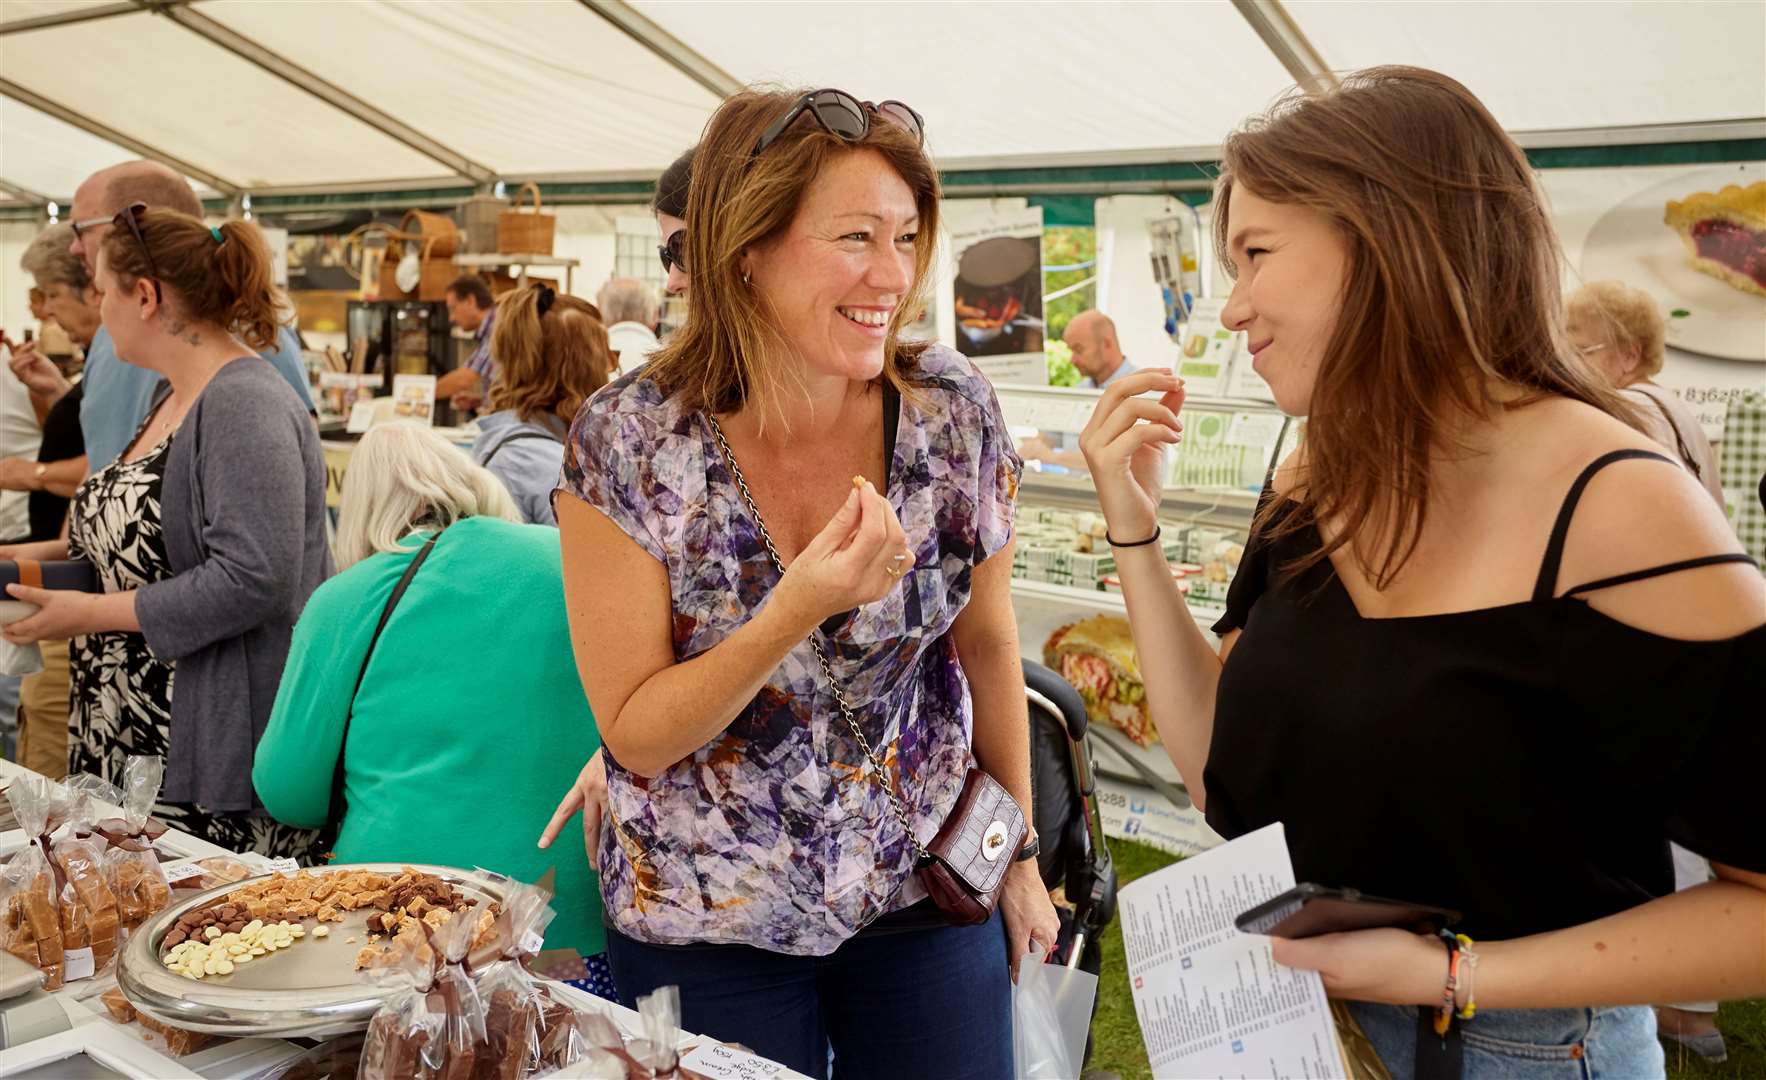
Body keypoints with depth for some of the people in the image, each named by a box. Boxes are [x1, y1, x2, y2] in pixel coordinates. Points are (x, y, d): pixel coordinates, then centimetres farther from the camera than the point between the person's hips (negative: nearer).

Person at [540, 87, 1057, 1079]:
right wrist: (801, 608, -30)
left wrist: (1020, 856, 10)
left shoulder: (955, 411, -11)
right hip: (702, 921, -2)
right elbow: (635, 735, -15)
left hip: (926, 894, 2)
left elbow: (986, 639, 3)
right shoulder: (631, 441, -17)